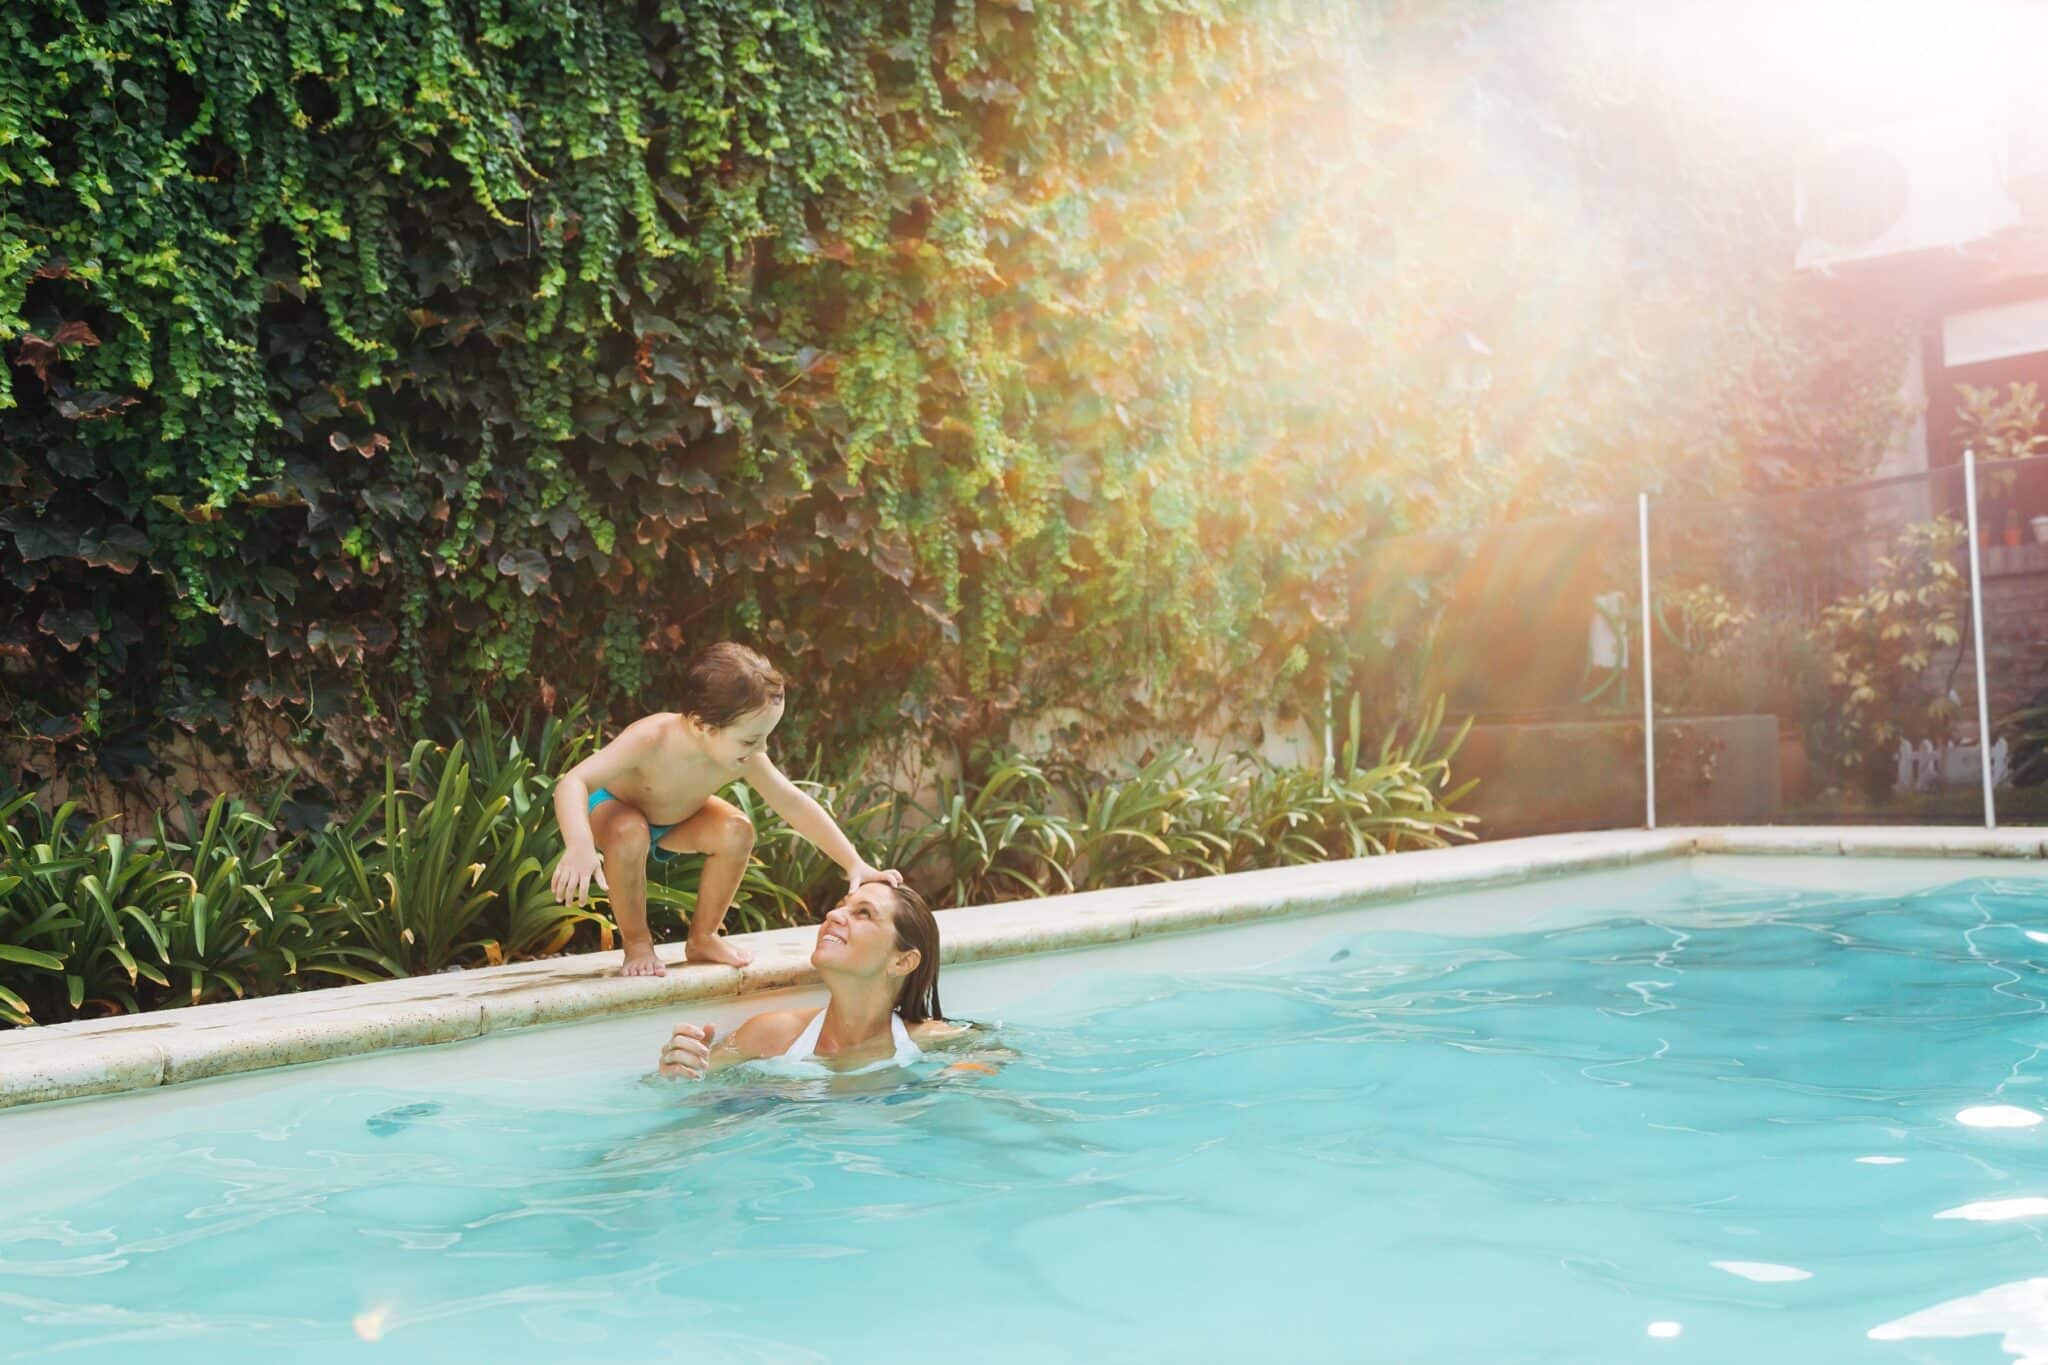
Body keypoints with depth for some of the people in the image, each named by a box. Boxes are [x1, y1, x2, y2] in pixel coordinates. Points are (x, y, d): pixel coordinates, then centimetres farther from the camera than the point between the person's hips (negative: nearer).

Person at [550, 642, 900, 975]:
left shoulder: (746, 758, -26)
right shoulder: (649, 740, -41)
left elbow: (794, 805, -16)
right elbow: (573, 783, -47)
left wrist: (854, 864, -18)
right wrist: (579, 846, -66)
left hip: (676, 817, 4)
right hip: (612, 808, -4)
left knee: (737, 831, -21)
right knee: (629, 833, -38)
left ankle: (703, 937, 0)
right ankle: (637, 943, -14)